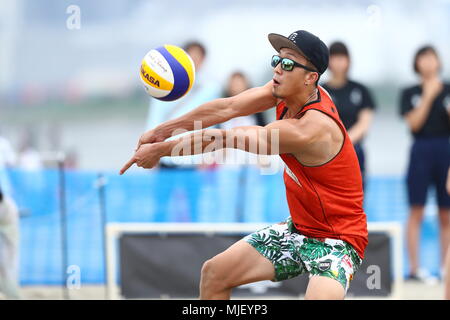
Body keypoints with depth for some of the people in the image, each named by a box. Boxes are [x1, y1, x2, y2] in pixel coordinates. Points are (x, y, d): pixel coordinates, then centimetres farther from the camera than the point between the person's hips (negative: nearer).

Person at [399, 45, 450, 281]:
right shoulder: (410, 93, 6)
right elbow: (413, 123, -7)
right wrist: (428, 96, -12)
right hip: (421, 153, -1)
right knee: (416, 212, -4)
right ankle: (414, 268, -2)